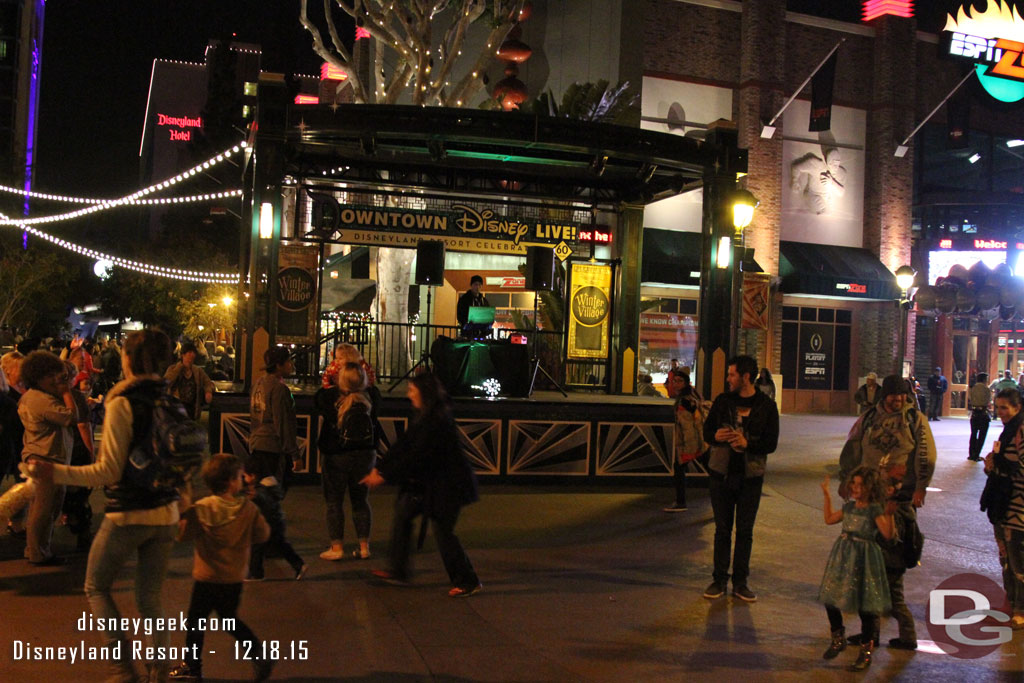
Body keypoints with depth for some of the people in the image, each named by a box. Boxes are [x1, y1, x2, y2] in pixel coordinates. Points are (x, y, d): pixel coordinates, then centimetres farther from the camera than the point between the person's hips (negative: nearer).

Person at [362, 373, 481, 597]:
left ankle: (468, 582, 10)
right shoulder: (423, 416, 7)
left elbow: (415, 455, -25)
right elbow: (403, 445, 8)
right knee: (403, 510, 9)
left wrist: (385, 475, -22)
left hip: (447, 484, -10)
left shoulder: (437, 420, -24)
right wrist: (379, 468, 1)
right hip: (427, 481, 10)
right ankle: (398, 571, 17)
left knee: (442, 530, -4)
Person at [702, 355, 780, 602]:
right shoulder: (722, 401, 3)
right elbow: (707, 431, 9)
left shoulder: (766, 406, -4)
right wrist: (716, 436, -14)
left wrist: (747, 443, -23)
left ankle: (740, 582, 17)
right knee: (722, 529, 8)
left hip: (750, 477, -1)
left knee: (745, 531, 7)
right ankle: (719, 580, 17)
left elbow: (771, 443, -6)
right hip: (721, 474, 2)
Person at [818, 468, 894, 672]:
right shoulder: (849, 506, 8)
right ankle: (838, 639, 32)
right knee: (831, 598, 11)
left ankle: (866, 652, 13)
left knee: (865, 605, -1)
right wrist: (827, 496, 22)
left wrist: (889, 512, -31)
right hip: (842, 555, 7)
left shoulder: (875, 509, -12)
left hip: (864, 558, -7)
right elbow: (829, 519, 20)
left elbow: (887, 533, -23)